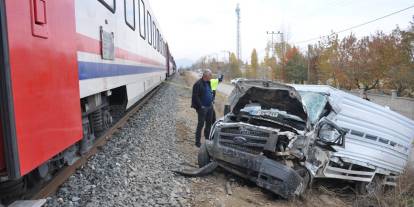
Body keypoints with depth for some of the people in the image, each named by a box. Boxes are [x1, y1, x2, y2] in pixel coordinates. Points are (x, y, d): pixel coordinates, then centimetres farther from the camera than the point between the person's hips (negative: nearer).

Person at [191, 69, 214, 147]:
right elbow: (195, 96, -17)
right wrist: (200, 106, -17)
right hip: (202, 108, -8)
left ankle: (207, 138, 28)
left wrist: (211, 101, 11)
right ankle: (197, 142, 9)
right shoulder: (198, 84, -14)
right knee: (201, 124, -1)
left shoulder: (208, 83, 10)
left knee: (209, 123, 14)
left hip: (210, 107, 8)